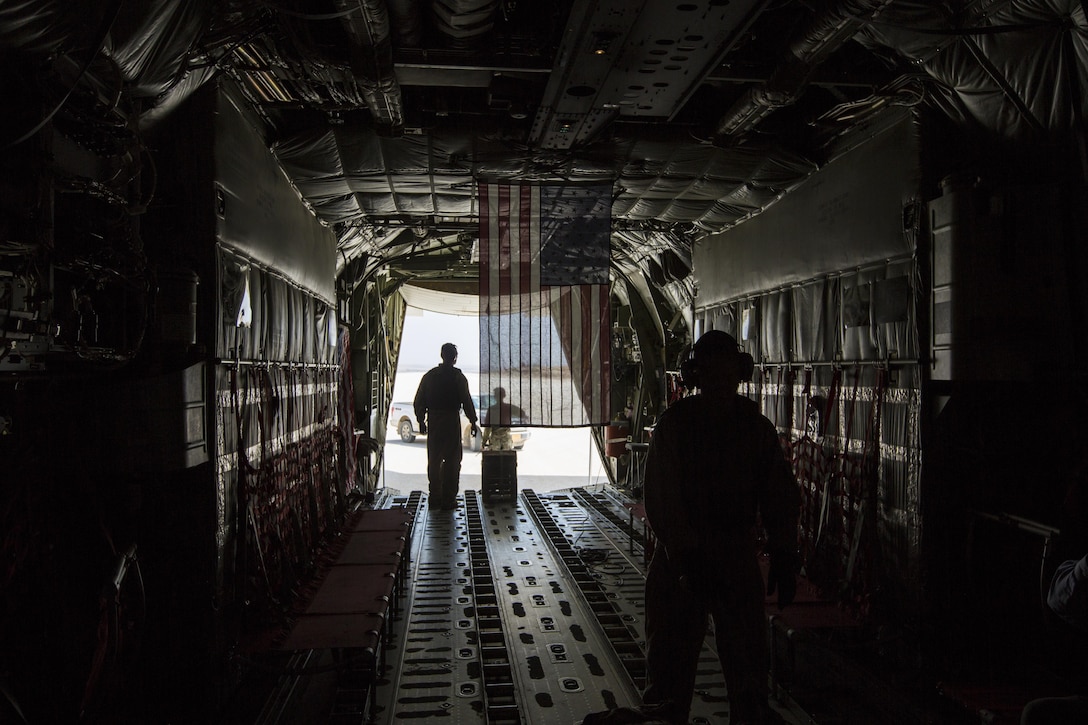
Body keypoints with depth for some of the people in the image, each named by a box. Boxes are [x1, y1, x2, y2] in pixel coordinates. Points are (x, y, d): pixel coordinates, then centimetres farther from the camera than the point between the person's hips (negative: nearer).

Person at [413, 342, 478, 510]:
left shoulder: (429, 375, 6)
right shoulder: (458, 376, -7)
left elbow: (418, 401, 8)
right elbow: (466, 401, -9)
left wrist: (421, 420, 18)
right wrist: (473, 422, -1)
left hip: (433, 421, 4)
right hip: (451, 421, -4)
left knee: (434, 460, 12)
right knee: (452, 461, 1)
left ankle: (434, 498, 15)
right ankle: (448, 500, 0)